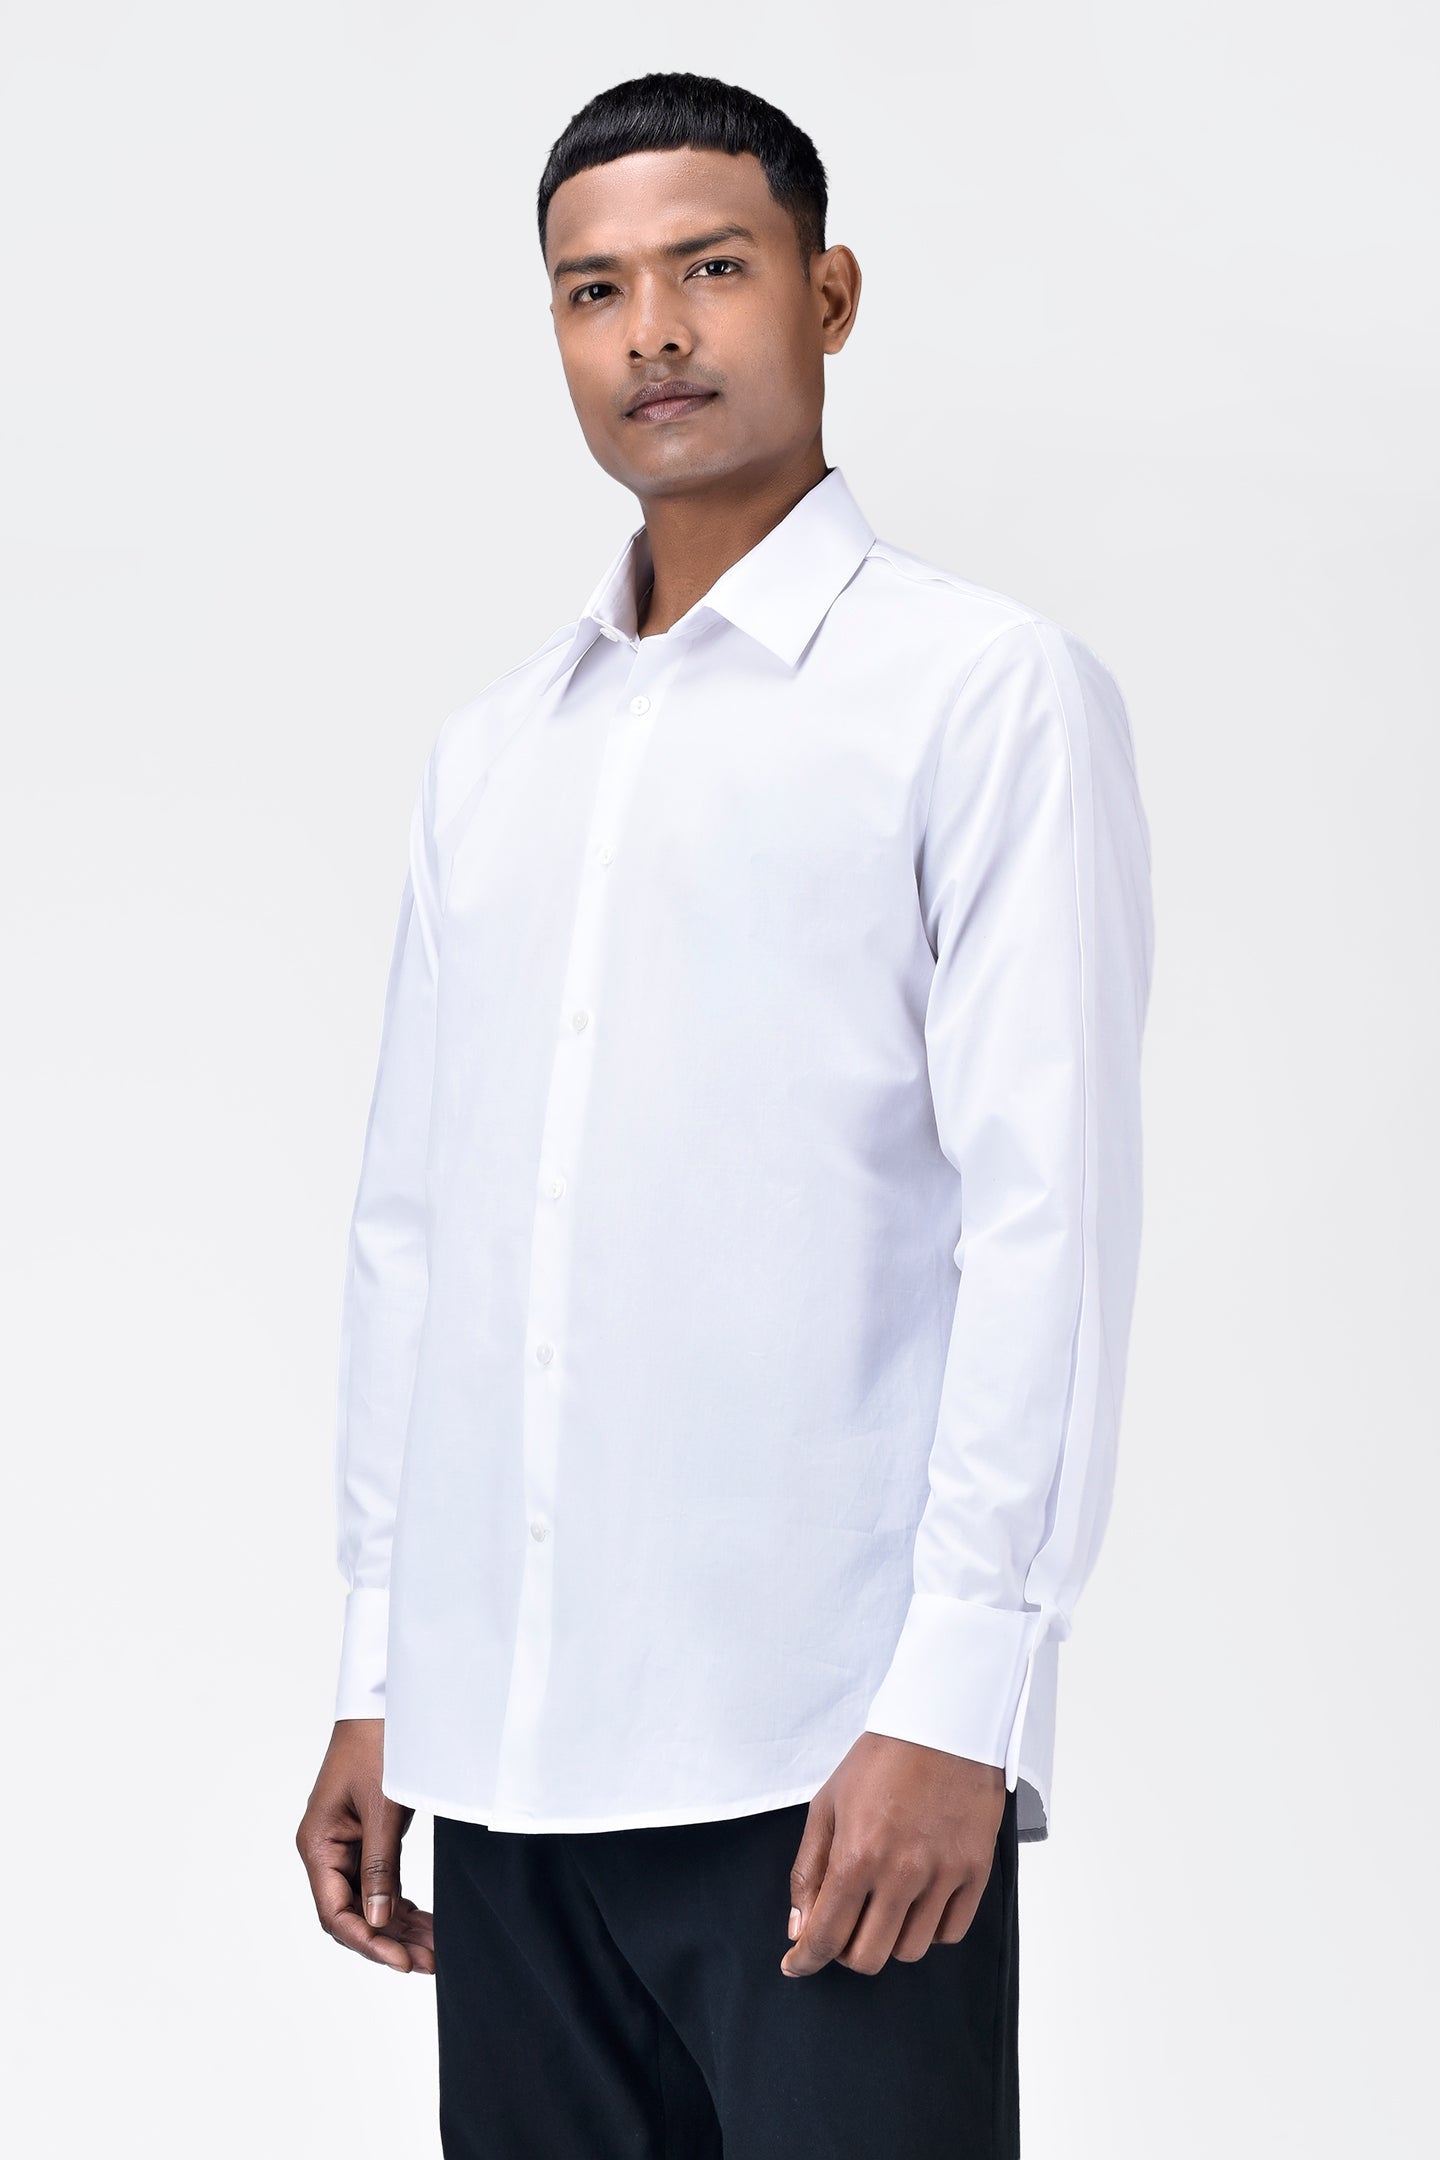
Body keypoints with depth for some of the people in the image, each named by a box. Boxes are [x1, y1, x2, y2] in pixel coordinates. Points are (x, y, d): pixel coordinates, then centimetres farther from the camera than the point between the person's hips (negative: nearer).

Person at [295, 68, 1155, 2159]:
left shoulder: (988, 692, -1)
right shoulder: (490, 755, 16)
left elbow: (1046, 1216, -8)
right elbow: (411, 1224, 17)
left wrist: (952, 1702, -14)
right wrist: (375, 1678, 13)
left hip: (829, 1756, -5)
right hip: (510, 1755, 5)